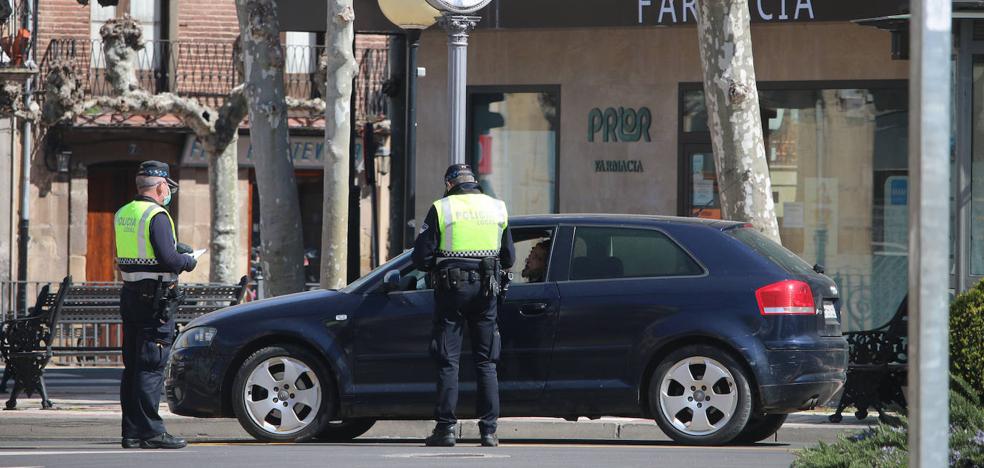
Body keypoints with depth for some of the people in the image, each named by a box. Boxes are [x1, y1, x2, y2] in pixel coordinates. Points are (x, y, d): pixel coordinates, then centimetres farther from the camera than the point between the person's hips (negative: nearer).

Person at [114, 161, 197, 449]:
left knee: (132, 367, 11)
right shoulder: (156, 216, -14)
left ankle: (131, 431, 13)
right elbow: (168, 259, -22)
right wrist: (188, 262, -1)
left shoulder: (122, 215, 13)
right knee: (151, 367, -7)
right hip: (155, 298, -8)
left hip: (129, 294, 8)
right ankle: (150, 432, -8)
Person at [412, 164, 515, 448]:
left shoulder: (441, 209, -2)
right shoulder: (497, 208, 10)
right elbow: (509, 258, 13)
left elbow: (421, 257, -4)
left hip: (452, 287, -3)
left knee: (448, 361, 1)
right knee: (486, 362, 7)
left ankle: (446, 428, -3)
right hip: (487, 288, 3)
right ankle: (489, 430, 3)